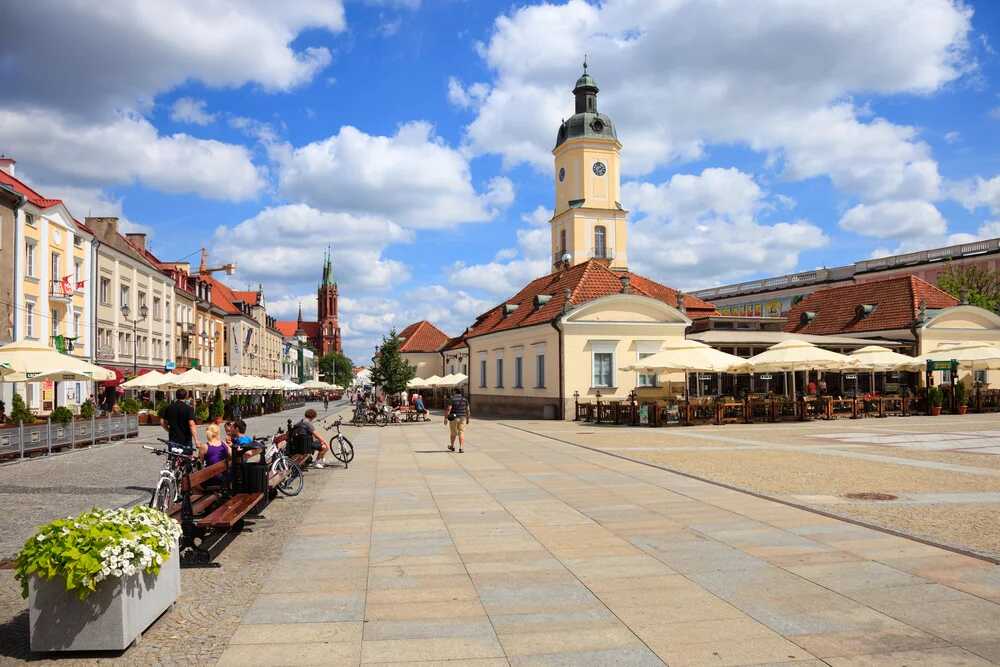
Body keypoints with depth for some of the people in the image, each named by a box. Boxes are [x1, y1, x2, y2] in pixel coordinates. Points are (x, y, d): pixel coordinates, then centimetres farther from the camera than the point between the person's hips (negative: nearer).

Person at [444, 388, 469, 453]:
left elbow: (448, 409, -15)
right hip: (462, 418, 2)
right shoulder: (464, 399, 3)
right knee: (461, 433, 2)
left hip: (454, 418, -2)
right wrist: (467, 418, 14)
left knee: (453, 433, 14)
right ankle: (461, 448, -9)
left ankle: (452, 446, 30)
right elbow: (467, 410, 5)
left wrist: (446, 418, -12)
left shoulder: (452, 399, -9)